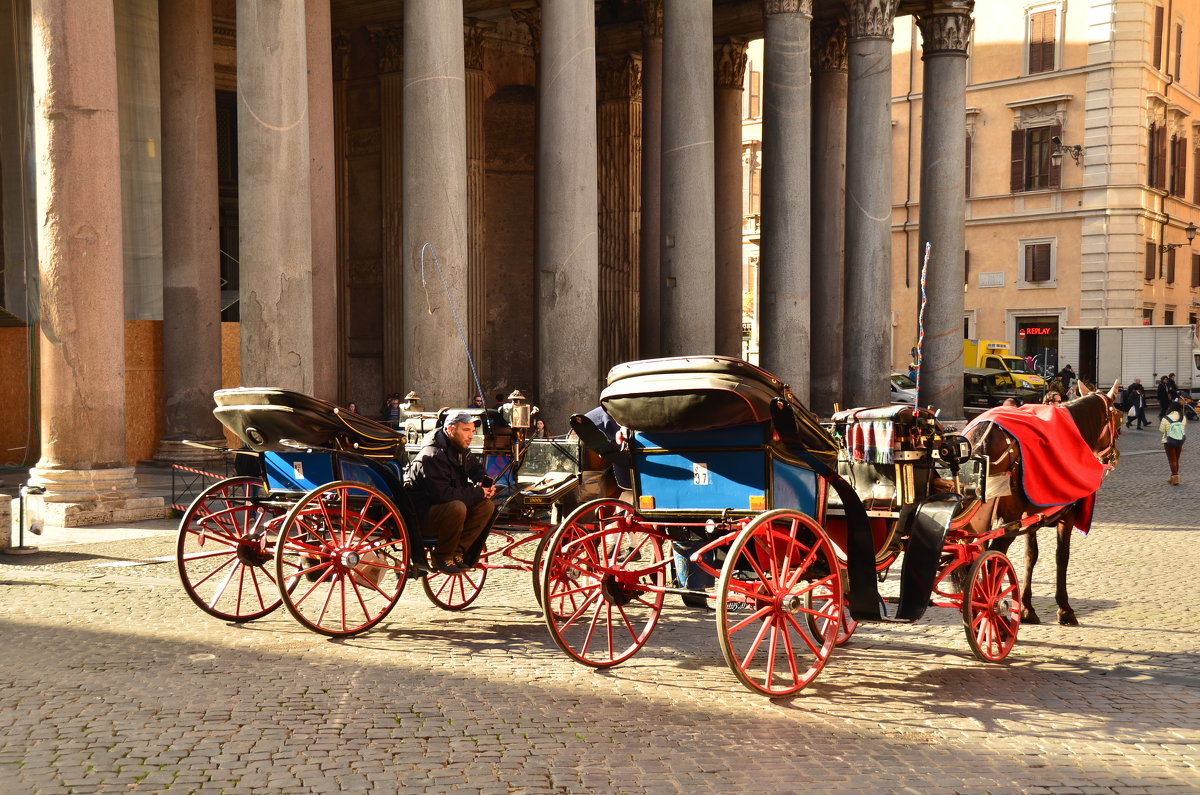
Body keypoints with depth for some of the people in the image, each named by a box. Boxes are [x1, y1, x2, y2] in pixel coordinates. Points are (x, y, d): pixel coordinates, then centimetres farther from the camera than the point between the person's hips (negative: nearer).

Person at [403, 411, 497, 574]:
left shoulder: (461, 451, 6)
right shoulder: (432, 456, -24)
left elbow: (475, 466, 26)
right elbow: (443, 494, -32)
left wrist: (485, 481, 2)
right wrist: (478, 493, -23)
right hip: (421, 516, -9)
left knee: (487, 506, -8)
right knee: (457, 508, -36)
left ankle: (457, 552, -5)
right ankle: (442, 558, -17)